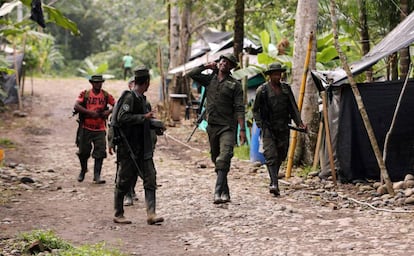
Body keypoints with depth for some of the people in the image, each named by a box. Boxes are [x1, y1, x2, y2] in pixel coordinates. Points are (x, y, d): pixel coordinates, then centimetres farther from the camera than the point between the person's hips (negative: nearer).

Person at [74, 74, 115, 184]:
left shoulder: (106, 95, 3)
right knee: (83, 152, 10)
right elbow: (76, 106, -13)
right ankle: (83, 171, 35)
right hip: (86, 129, -1)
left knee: (100, 153, -7)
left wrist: (109, 111, -9)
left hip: (100, 130, 1)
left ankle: (97, 175, -5)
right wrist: (90, 112, -21)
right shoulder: (85, 94, -3)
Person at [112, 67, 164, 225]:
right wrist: (144, 117, -22)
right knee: (124, 182, 2)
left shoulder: (141, 98, 14)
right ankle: (118, 215, 14)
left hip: (143, 149, 8)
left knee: (150, 179, -2)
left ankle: (151, 214, -6)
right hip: (128, 148, -8)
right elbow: (122, 117, -25)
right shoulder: (130, 97, -13)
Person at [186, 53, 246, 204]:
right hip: (212, 125, 5)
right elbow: (191, 74, 4)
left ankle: (218, 192, -26)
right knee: (216, 160, 10)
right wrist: (206, 66, 4)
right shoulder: (209, 79, 13)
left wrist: (242, 129, -13)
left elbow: (239, 109, -5)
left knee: (224, 159, -18)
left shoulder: (235, 84, 1)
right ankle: (225, 192, 20)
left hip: (228, 127, -5)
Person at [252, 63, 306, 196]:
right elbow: (255, 109, 4)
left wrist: (299, 122, 1)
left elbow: (293, 107, 13)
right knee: (271, 156, -14)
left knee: (281, 155, 8)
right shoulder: (262, 90, -3)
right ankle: (274, 184, -23)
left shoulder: (286, 88, 9)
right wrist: (260, 124, -5)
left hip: (283, 128, 5)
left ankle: (273, 179, 25)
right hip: (268, 128, -5)